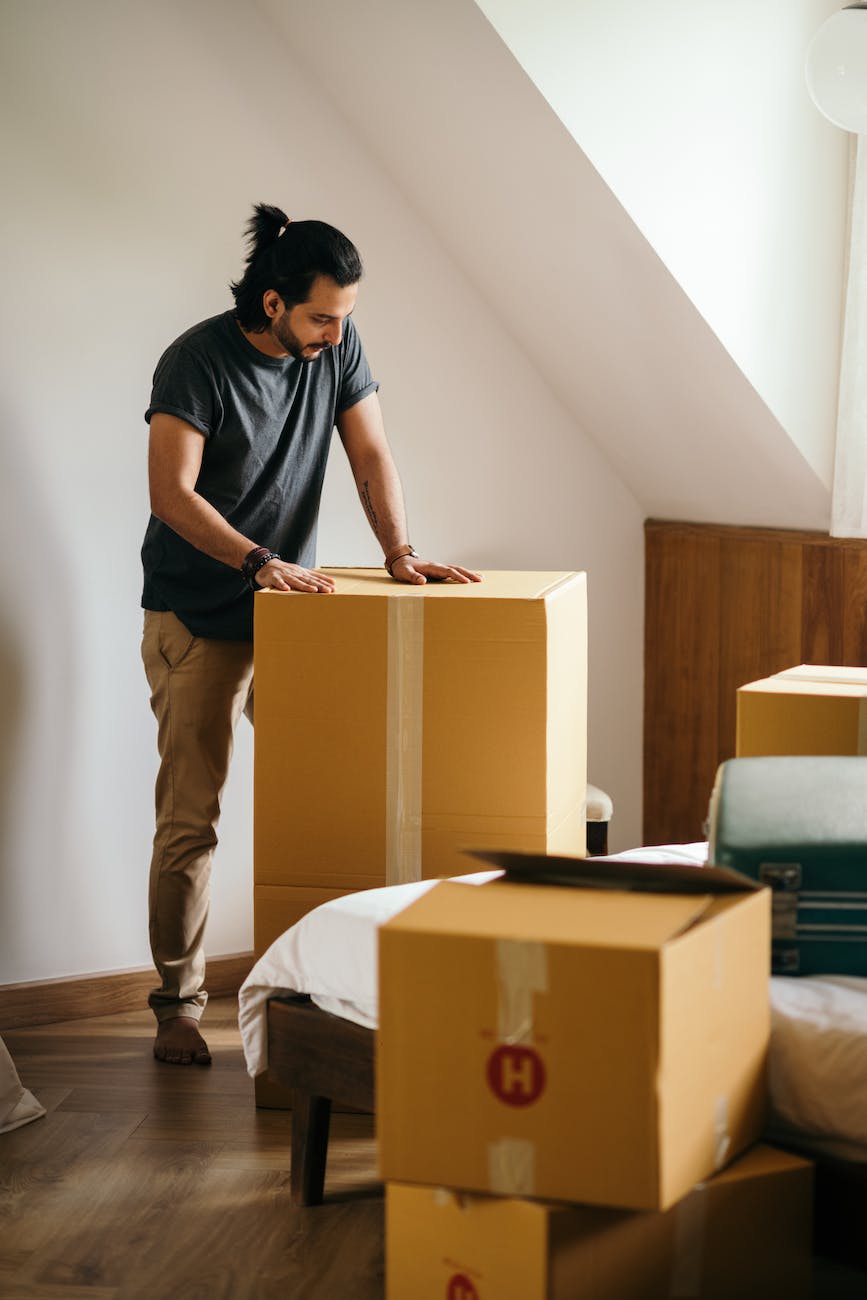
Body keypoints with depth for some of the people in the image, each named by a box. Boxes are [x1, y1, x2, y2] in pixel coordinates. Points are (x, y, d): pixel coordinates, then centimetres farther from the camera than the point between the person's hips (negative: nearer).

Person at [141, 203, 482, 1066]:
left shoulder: (337, 346, -1)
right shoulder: (196, 362, -17)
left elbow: (370, 454, 0)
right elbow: (172, 492, -22)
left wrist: (400, 551, -15)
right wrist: (261, 562, -32)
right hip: (195, 620, -5)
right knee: (189, 817, -4)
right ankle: (177, 1003, 6)